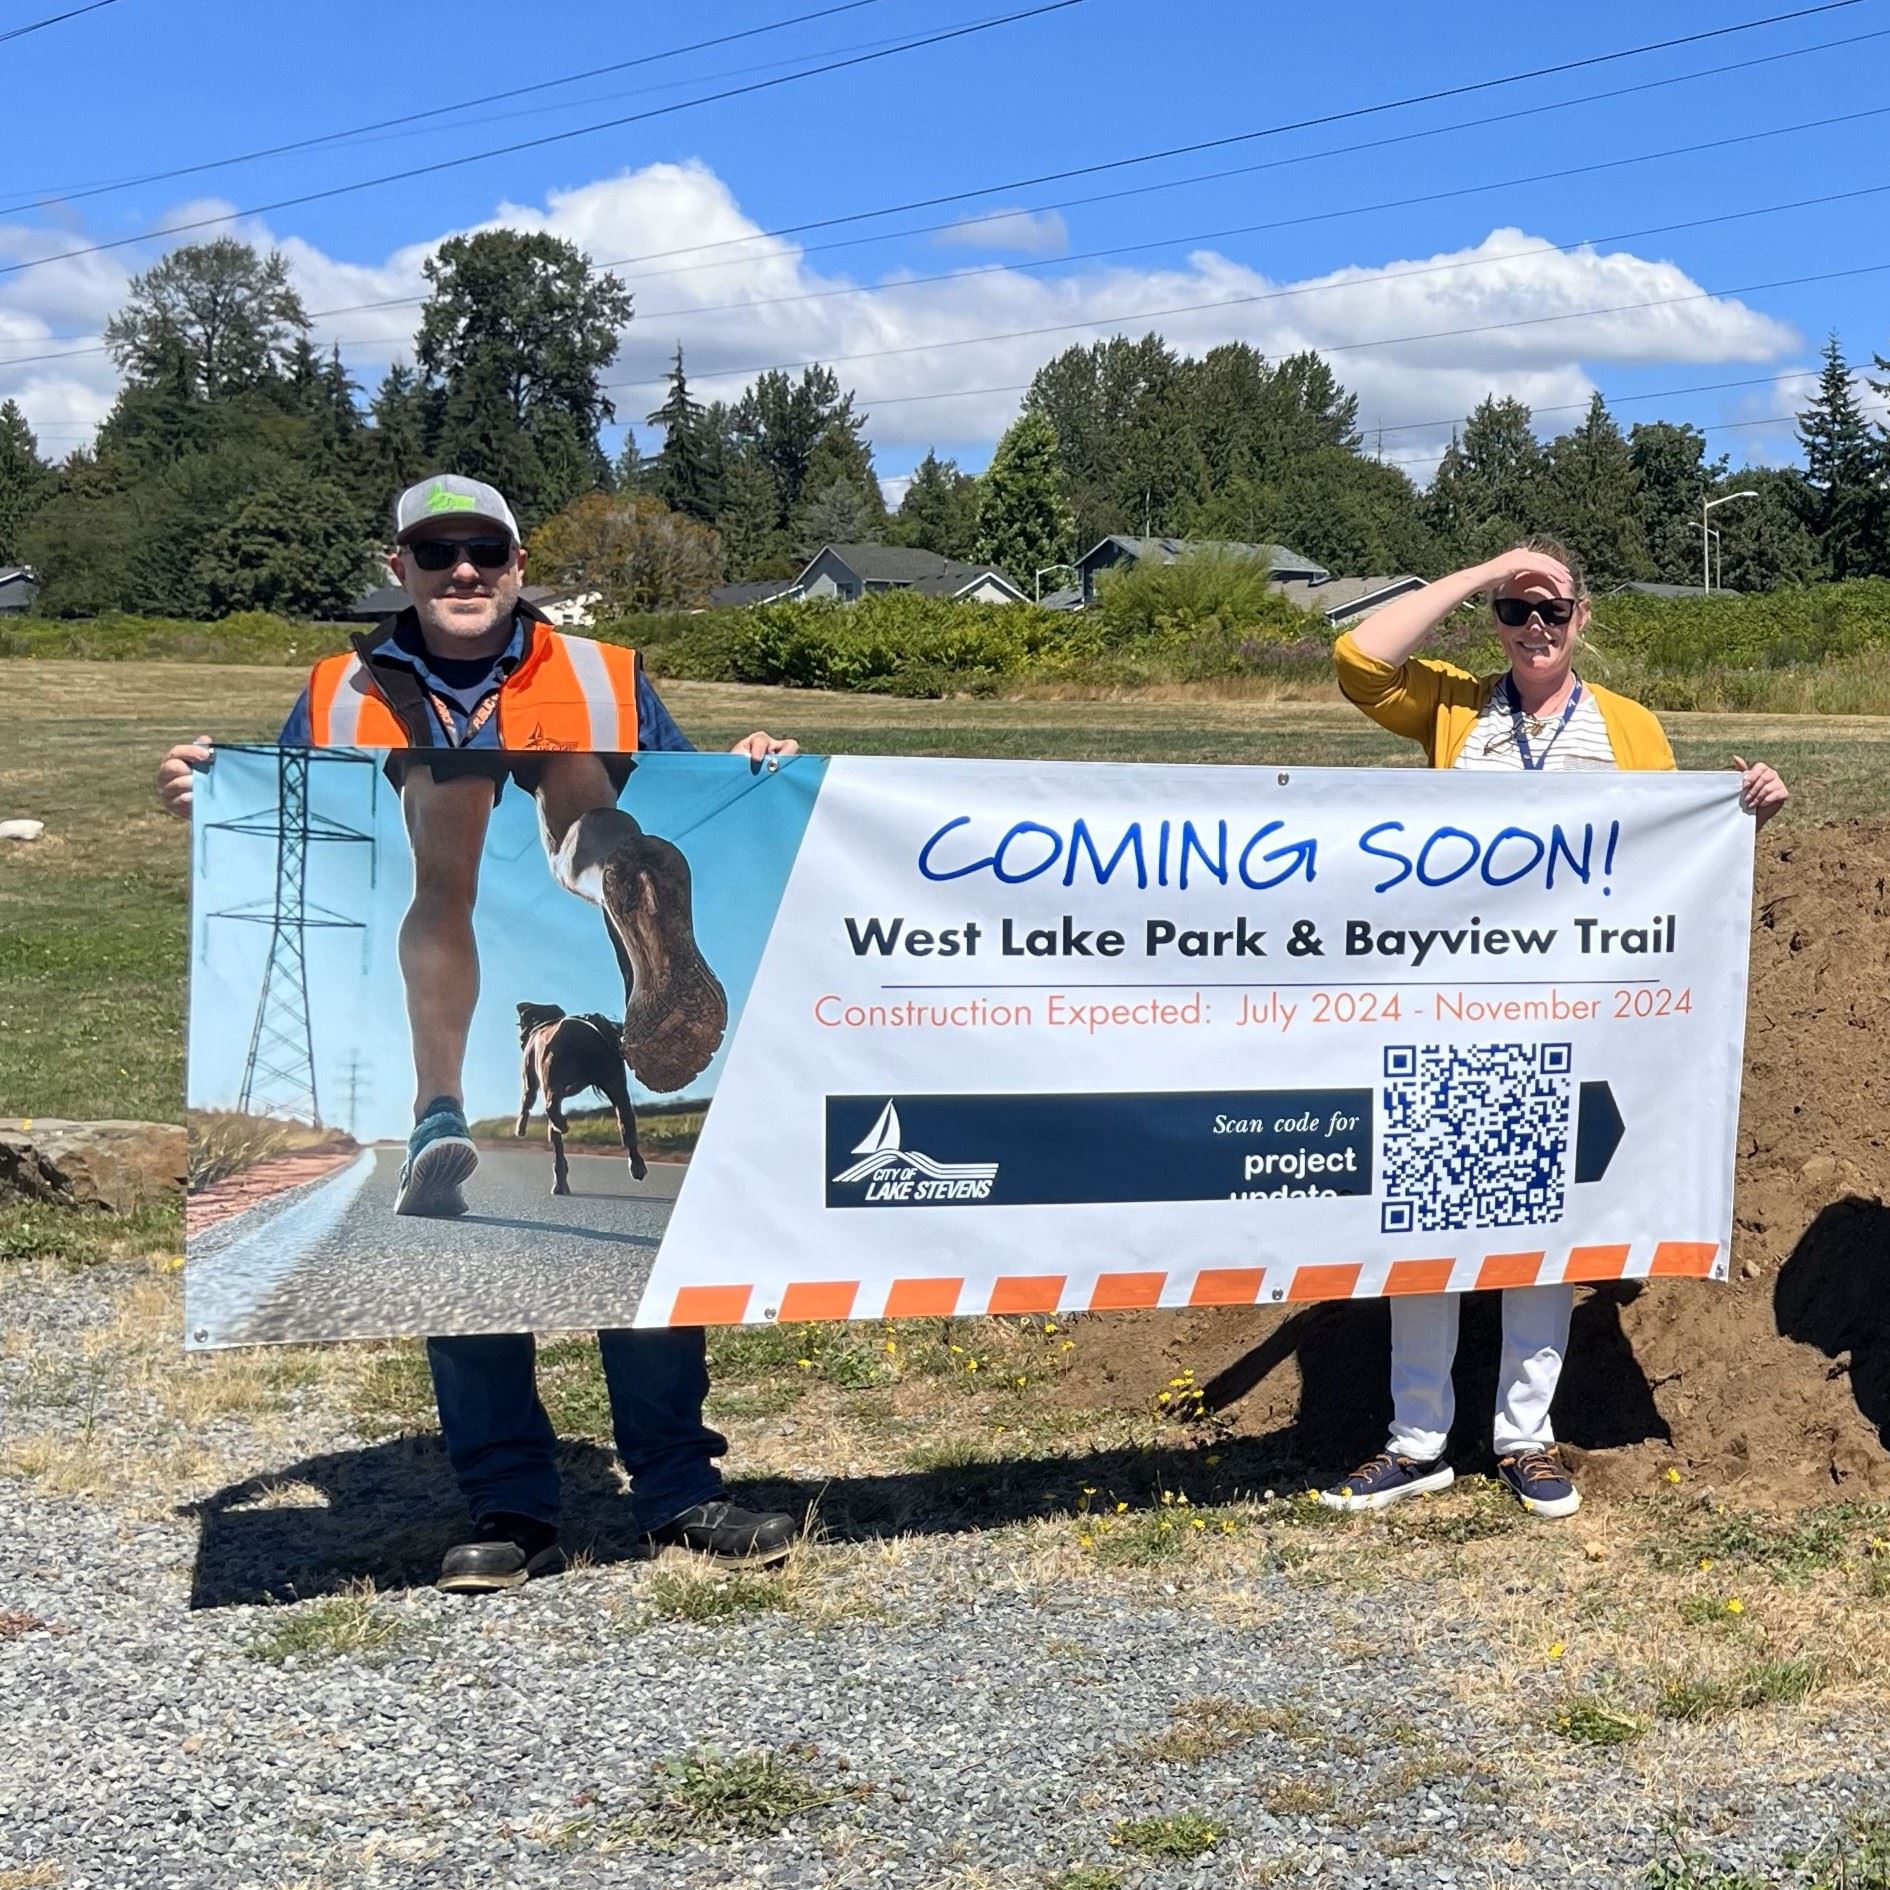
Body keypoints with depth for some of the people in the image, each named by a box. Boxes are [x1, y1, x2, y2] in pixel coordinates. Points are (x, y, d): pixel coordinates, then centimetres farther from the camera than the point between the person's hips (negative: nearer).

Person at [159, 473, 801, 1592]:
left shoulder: (608, 683, 9)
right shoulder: (341, 700, 10)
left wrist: (751, 779, -6)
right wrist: (213, 797, -6)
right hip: (437, 1047, 1)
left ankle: (679, 1492, 12)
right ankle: (512, 1511, 15)